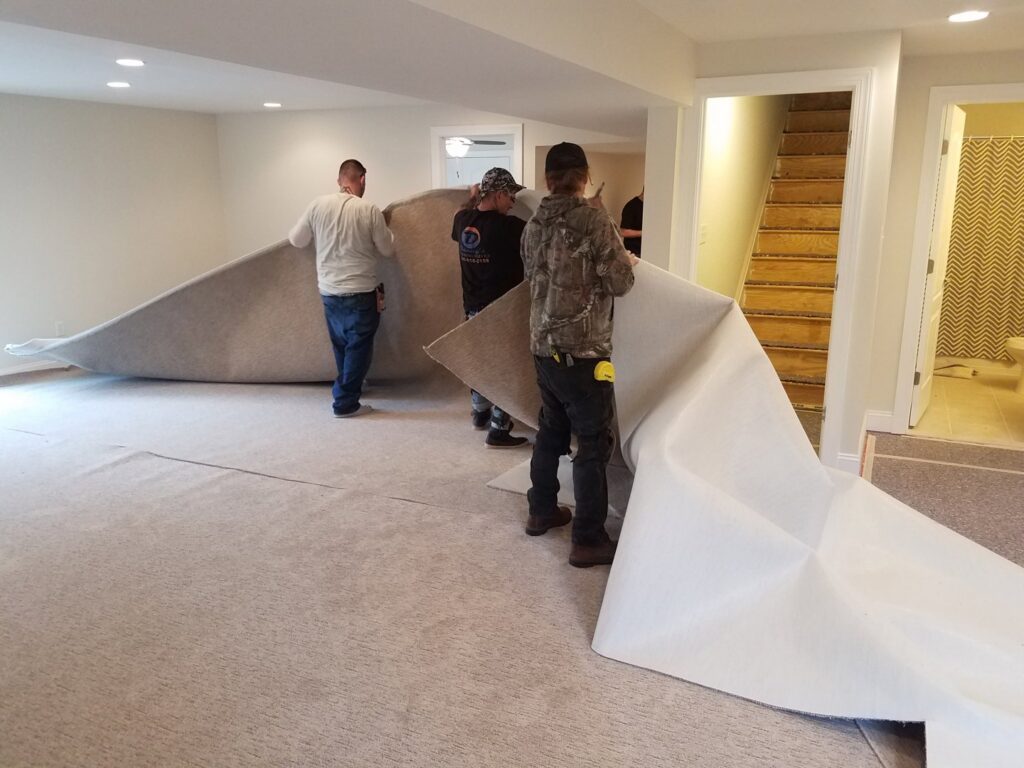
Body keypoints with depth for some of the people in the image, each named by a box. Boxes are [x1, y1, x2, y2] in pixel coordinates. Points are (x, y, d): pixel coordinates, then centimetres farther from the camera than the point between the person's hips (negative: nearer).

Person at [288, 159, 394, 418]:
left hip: (328, 290, 4)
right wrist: (387, 232, 17)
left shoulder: (318, 205, -4)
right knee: (358, 346, 7)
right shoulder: (369, 210, -13)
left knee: (342, 344, 21)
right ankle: (345, 402, 8)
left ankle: (348, 387, 38)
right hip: (360, 291, -4)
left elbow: (296, 240, 6)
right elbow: (387, 249, -3)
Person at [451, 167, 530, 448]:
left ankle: (480, 413, 37)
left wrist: (472, 198, 37)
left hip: (473, 307, 8)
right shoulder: (508, 226, -21)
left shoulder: (462, 221, 1)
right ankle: (498, 431, 6)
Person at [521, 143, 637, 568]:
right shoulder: (594, 218, -12)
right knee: (593, 444, 1)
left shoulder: (534, 224, 7)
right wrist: (628, 263, 9)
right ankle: (588, 540, 6)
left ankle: (541, 511, 34)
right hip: (583, 351, -7)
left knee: (551, 430, 22)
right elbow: (620, 282, -11)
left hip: (543, 347, 7)